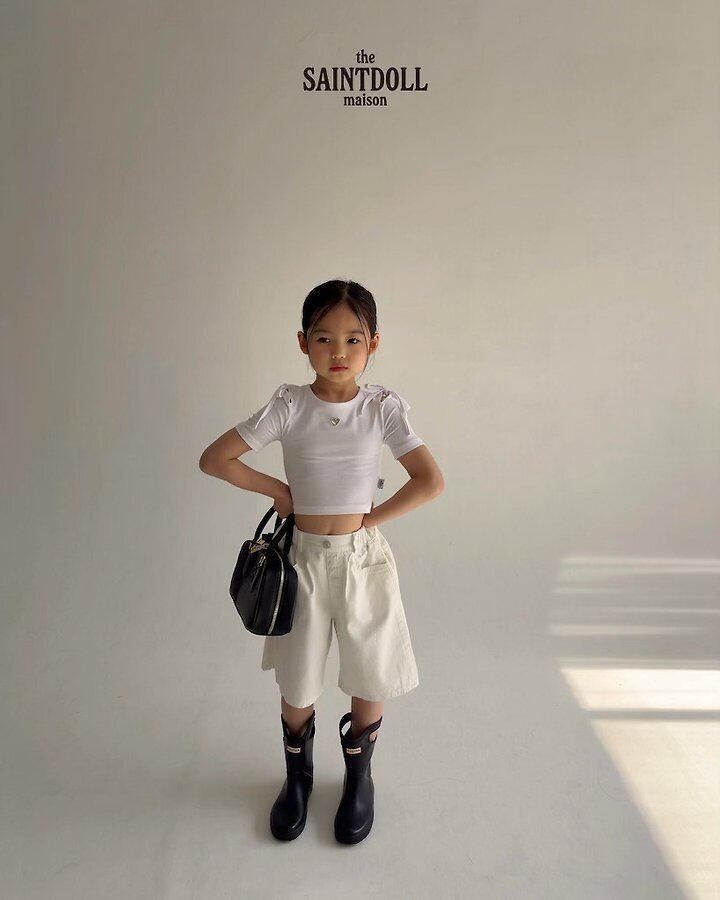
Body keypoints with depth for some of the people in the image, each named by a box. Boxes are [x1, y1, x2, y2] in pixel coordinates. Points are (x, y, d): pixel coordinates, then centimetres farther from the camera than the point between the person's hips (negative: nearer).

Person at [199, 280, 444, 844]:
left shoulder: (383, 407, -9)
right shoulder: (289, 406, -9)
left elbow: (431, 481, -12)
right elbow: (214, 459, -8)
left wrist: (373, 517, -10)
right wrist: (278, 490, -7)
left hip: (365, 559, 0)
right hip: (304, 560, 0)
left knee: (371, 680, 14)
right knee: (297, 686, 15)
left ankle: (359, 776, 44)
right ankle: (297, 775, 45)